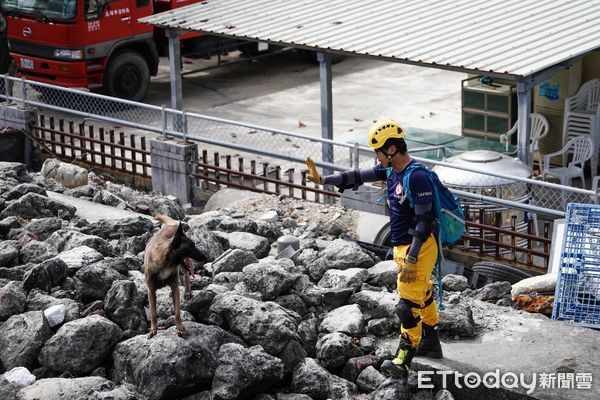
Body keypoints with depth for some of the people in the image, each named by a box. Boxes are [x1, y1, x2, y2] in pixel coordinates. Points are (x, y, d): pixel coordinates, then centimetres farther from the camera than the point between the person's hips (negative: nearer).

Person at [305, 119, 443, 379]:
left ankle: (402, 362, -6)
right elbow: (359, 177, 10)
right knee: (422, 294, 23)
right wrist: (323, 180, 2)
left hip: (418, 248, -10)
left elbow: (424, 221, -25)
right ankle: (431, 343, 40)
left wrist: (411, 259, -25)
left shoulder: (417, 178, -25)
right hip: (403, 246, 10)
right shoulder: (390, 169, 3)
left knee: (408, 305, -9)